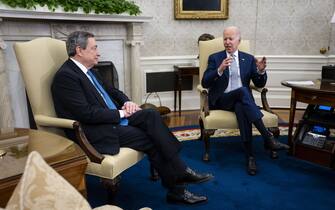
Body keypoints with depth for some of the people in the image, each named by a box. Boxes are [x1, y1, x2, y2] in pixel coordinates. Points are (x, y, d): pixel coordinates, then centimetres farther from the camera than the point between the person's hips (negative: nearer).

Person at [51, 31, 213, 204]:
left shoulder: (87, 70, 14)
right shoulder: (65, 76, -15)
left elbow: (110, 91, 23)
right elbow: (86, 113, -22)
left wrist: (126, 102, 3)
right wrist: (120, 113, -14)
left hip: (115, 118, 9)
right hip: (97, 132, -8)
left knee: (151, 115, -12)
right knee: (151, 139, -16)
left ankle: (180, 172, -11)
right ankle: (176, 190, 0)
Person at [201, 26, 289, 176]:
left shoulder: (249, 59, 14)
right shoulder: (215, 58, 7)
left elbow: (260, 84, 9)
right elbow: (205, 83, -6)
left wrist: (261, 71, -13)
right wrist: (220, 70, -23)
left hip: (241, 100, 2)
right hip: (221, 100, -2)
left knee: (241, 108, -37)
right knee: (242, 90, -35)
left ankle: (250, 155, -36)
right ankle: (267, 137, -37)